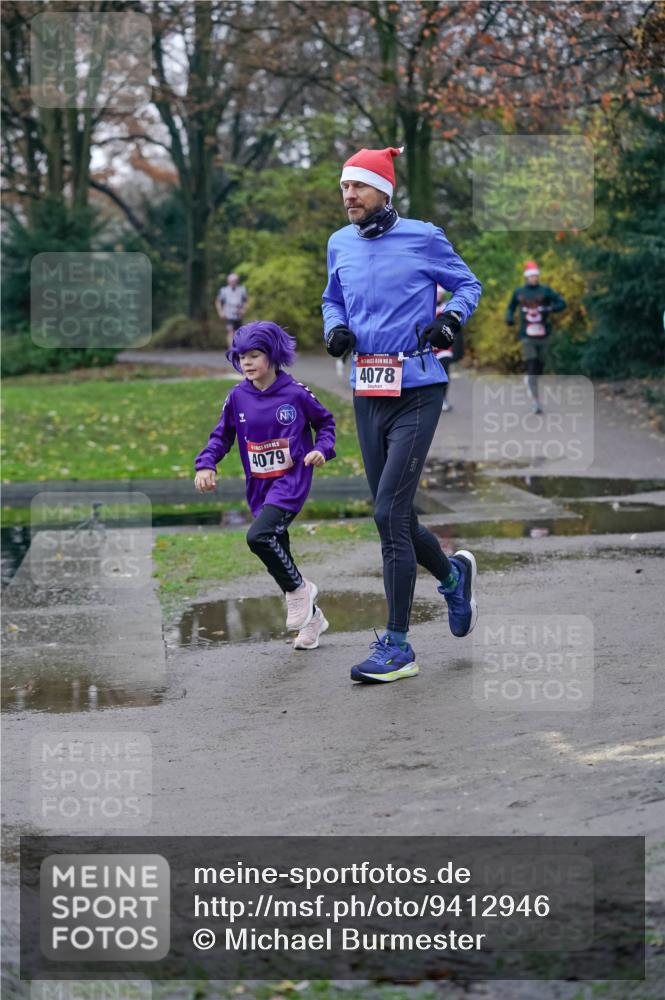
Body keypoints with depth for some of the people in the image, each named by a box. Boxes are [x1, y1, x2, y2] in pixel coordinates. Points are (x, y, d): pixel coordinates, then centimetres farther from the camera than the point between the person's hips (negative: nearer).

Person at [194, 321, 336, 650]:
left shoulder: (295, 393, -8)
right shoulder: (237, 397, 1)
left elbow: (325, 421, 7)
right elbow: (221, 435, 9)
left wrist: (322, 449, -10)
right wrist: (206, 465, -6)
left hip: (291, 479, -5)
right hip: (258, 487, 5)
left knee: (259, 535, -27)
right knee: (278, 555, 9)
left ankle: (298, 589, -5)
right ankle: (311, 616, 26)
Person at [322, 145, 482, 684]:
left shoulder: (423, 237, -5)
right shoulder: (340, 245, 9)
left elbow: (468, 284, 7)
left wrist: (450, 319, -12)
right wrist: (335, 328, 3)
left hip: (417, 392, -6)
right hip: (368, 394, 6)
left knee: (389, 513, -13)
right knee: (396, 517, 11)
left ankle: (397, 647, -7)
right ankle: (453, 574, 43)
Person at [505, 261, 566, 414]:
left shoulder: (545, 291, 1)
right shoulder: (518, 293, 6)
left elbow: (562, 303, -6)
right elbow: (511, 307, 21)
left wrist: (549, 309, -23)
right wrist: (509, 317, -1)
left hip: (542, 336, 1)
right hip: (527, 336, -1)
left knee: (539, 368, 10)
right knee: (532, 366, -12)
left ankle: (528, 380, 44)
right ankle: (535, 401, -8)